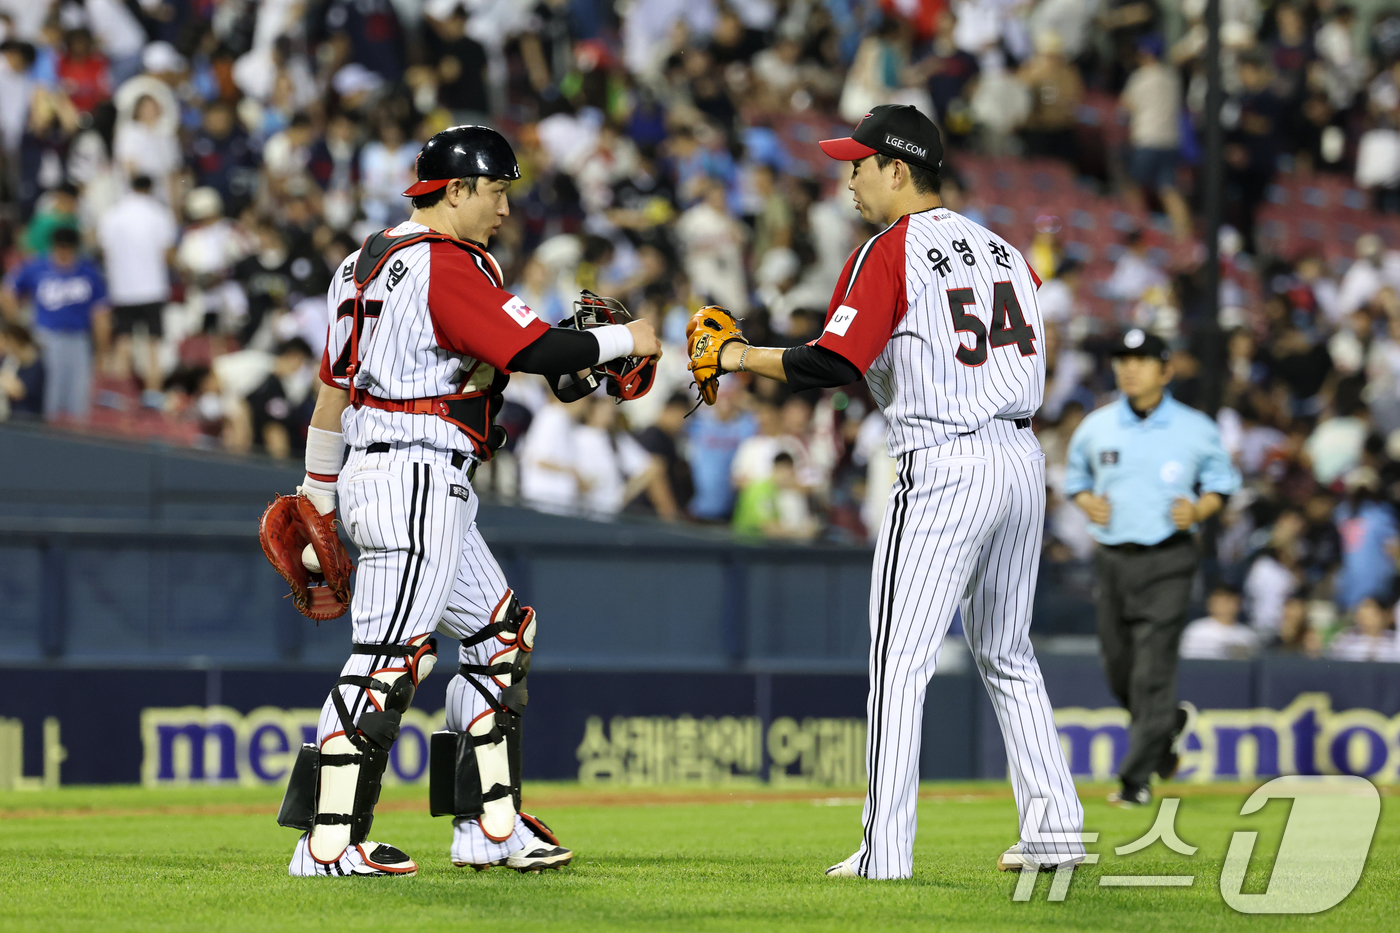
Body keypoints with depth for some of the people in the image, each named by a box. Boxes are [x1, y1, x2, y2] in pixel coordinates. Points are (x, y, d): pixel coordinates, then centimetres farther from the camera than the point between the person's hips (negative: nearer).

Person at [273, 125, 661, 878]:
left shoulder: (367, 262, 17)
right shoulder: (446, 266, -13)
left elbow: (333, 385, 20)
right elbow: (536, 350, -18)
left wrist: (315, 501, 25)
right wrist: (626, 340, -2)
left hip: (368, 475, 11)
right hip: (417, 478, -11)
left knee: (500, 633, 16)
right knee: (389, 657, -13)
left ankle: (490, 824, 16)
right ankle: (327, 842, -15)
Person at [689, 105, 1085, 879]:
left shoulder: (890, 252, -7)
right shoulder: (1000, 248, 16)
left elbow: (830, 364, -16)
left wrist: (739, 357, -2)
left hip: (943, 467, -8)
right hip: (1022, 459, 8)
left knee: (900, 662, -5)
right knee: (1006, 655, 19)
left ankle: (886, 851, -9)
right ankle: (1055, 829, 15)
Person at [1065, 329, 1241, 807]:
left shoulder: (1196, 430, 1)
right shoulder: (1095, 427, 6)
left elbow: (1222, 480, 12)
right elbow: (1075, 477, 19)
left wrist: (1199, 509, -7)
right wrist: (1087, 502, -2)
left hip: (1167, 561, -3)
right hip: (1112, 560, 3)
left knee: (1153, 671, -10)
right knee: (1119, 668, 8)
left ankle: (1137, 777, -7)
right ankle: (1169, 723, 39)